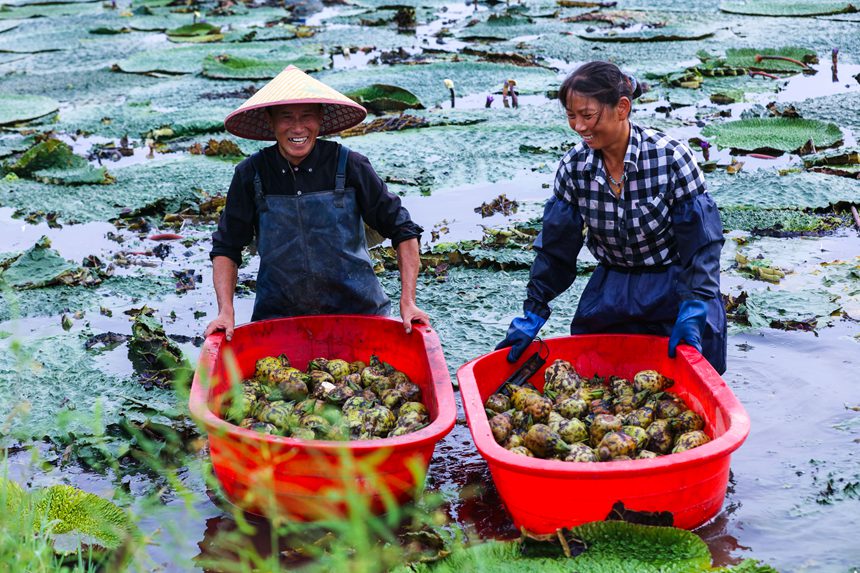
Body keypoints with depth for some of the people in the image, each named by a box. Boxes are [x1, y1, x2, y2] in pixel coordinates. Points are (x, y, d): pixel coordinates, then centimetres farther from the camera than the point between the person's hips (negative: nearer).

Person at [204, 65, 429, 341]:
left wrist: (407, 302, -9)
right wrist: (226, 312, -8)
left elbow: (403, 230, -1)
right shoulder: (251, 174, -4)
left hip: (356, 308, 0)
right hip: (277, 315, 1)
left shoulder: (350, 166, -8)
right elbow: (226, 248, 4)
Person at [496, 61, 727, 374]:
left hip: (674, 289, -3)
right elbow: (555, 248, 0)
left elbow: (701, 243, -16)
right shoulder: (574, 166, -9)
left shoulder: (670, 157, -20)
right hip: (611, 291, 3)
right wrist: (532, 314, -4)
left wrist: (692, 311, -24)